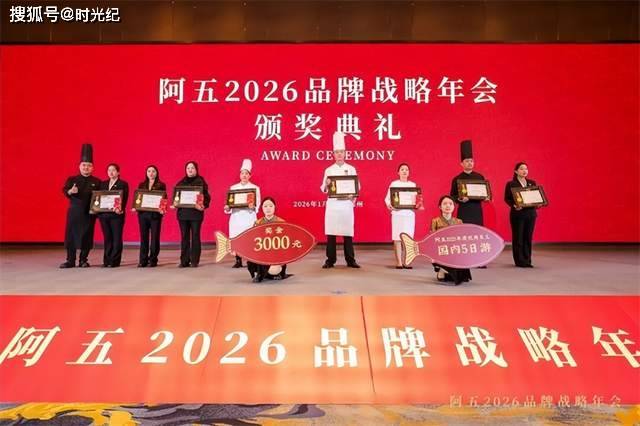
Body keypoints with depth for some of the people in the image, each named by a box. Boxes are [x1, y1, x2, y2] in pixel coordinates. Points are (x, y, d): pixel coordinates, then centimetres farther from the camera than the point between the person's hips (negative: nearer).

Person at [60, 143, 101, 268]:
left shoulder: (96, 182, 7)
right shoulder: (72, 179, 6)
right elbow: (64, 191, -8)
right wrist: (70, 191, -29)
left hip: (89, 212, 0)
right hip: (74, 211, 0)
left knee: (86, 236, 2)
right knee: (71, 235, 1)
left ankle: (83, 260, 13)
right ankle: (70, 260, 10)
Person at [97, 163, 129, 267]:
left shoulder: (123, 184, 1)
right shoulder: (103, 184, 16)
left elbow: (124, 200, -7)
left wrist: (120, 209, -23)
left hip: (116, 215, -4)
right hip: (104, 214, 5)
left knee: (116, 238, -2)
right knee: (107, 238, 8)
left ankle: (114, 261, 1)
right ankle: (107, 261, 12)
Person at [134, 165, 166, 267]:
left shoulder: (161, 185, 3)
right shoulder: (141, 185, 13)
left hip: (155, 214, -3)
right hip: (143, 213, 3)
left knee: (154, 237, 0)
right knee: (143, 237, 4)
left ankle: (153, 260, 7)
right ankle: (143, 261, 8)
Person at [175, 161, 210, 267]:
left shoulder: (200, 181, 3)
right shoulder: (181, 183, 13)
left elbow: (206, 196, -2)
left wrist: (203, 205, -18)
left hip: (196, 213, -3)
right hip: (183, 212, 3)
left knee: (195, 237, -1)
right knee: (184, 237, 4)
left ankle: (194, 261, 3)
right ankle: (184, 261, 9)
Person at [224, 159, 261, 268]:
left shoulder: (255, 188, 3)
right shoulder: (233, 187, 10)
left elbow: (258, 205, -1)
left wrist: (252, 207, -22)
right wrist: (227, 208, -12)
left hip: (249, 217, -2)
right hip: (236, 217, 2)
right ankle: (238, 261, 10)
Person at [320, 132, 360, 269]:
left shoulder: (351, 169, 7)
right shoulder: (329, 170, 8)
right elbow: (323, 189, 6)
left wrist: (353, 196, -14)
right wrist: (327, 184, -16)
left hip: (346, 203, 0)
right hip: (332, 203, 1)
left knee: (347, 232, 1)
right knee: (330, 233, 0)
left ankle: (350, 260, 7)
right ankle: (330, 260, 7)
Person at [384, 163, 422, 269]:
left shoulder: (412, 185, 11)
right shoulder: (394, 184, 3)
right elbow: (387, 198, 0)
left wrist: (418, 206, -7)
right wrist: (389, 205, -18)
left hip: (409, 213, 2)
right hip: (397, 213, -2)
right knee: (397, 238, -4)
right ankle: (399, 262, 1)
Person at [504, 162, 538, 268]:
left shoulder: (532, 183, 11)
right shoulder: (511, 184, -2)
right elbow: (507, 198, -4)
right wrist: (514, 205, -21)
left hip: (531, 213, 4)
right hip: (517, 214, -4)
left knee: (528, 237, 5)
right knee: (518, 238, -1)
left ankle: (527, 260, 13)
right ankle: (520, 261, 5)